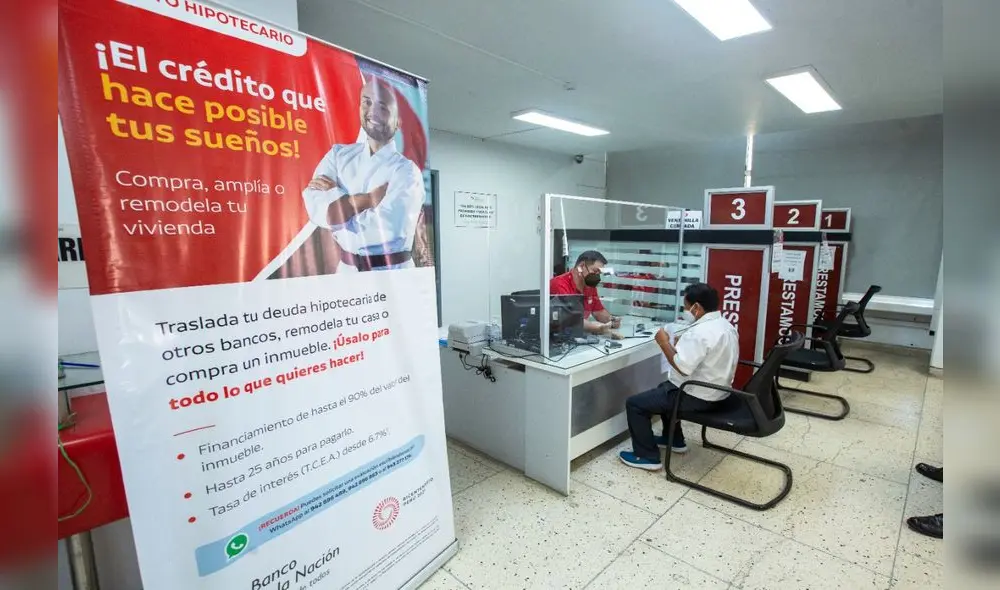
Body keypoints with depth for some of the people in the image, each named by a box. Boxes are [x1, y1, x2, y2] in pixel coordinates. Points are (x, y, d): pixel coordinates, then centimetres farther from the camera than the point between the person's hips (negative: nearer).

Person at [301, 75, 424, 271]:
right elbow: (316, 207, -9)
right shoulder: (338, 155, 5)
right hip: (347, 269, 3)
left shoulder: (406, 171, -7)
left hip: (392, 273, -3)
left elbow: (388, 229, -22)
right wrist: (373, 197, -16)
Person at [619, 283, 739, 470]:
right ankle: (675, 440, 38)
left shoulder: (701, 331, -27)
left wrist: (664, 343, -20)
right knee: (663, 389, 33)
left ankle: (647, 457, 6)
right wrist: (685, 344, 7)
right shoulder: (725, 325, 6)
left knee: (634, 403, -4)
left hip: (696, 396, -10)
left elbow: (682, 368, -31)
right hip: (715, 390, 11)